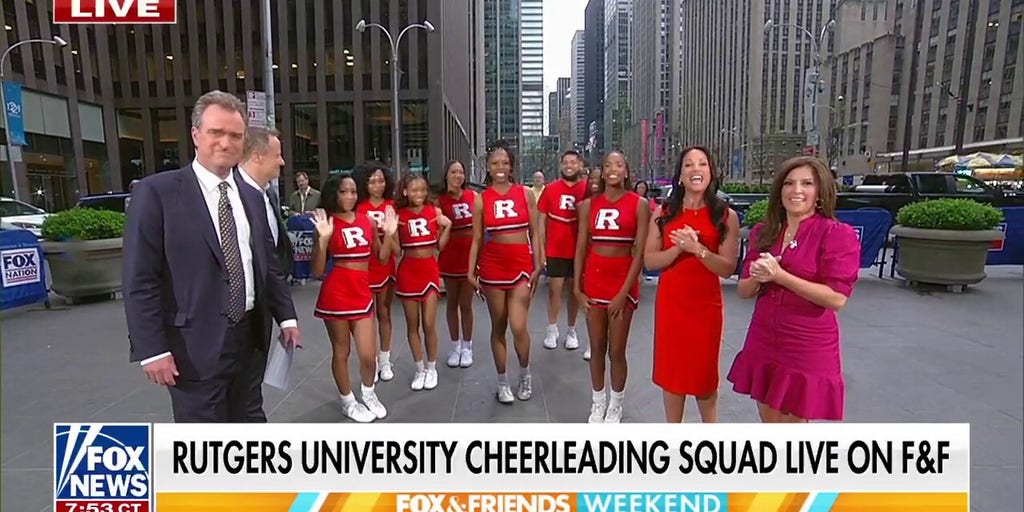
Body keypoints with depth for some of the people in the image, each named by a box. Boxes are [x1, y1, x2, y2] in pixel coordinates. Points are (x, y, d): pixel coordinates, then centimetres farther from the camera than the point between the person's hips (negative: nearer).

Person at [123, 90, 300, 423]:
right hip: (197, 343, -5)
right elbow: (139, 280, -10)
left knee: (249, 420, 20)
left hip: (252, 336, 5)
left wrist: (286, 317, 8)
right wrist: (152, 349, -14)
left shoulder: (252, 197, 8)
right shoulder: (157, 192, -8)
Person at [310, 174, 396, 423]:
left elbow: (382, 258, 10)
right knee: (341, 351, 10)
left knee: (369, 355, 3)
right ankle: (348, 401, 31)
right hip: (335, 294, -3)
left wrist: (389, 233, -2)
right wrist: (323, 238, -21)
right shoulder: (327, 223, -7)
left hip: (362, 294, 3)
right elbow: (317, 271, -10)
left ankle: (368, 393, 32)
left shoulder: (368, 221, 5)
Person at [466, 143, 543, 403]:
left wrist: (538, 266, -2)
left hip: (521, 265, -1)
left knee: (519, 327, -8)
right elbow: (477, 239, 3)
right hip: (492, 266, 1)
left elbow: (535, 234, 4)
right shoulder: (481, 199, 2)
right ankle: (502, 382, 25)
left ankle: (525, 374, 20)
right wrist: (471, 271, -3)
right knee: (498, 327, 10)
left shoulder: (525, 194, 2)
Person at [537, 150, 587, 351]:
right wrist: (540, 248, -1)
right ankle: (552, 329, 19)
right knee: (555, 288, 5)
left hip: (578, 250, 1)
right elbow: (542, 220, 3)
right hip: (555, 250, 0)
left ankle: (571, 330, 23)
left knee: (575, 290, 10)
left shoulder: (587, 190, -2)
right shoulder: (550, 189, 0)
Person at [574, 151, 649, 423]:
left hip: (623, 281, -2)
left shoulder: (639, 204, -4)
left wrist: (624, 292, -13)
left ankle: (615, 406, 23)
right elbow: (581, 247, 5)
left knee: (616, 350, 3)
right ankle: (598, 403, 27)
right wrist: (577, 287, -1)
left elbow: (641, 251, -8)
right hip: (594, 280, 3)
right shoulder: (589, 204, 4)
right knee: (597, 348, 10)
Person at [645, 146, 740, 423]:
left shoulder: (725, 216, -3)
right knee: (671, 370, 12)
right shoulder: (663, 213, 1)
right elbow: (649, 260, -2)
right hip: (670, 304, 2)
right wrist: (678, 248, -18)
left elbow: (728, 268, -7)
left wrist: (698, 249, -22)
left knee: (705, 373, 8)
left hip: (706, 305, -1)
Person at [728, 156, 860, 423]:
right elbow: (744, 291, 7)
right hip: (763, 343, 5)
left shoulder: (838, 234, -10)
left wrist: (779, 275, -22)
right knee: (769, 422, 17)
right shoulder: (763, 232, 4)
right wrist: (756, 278, -16)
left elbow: (837, 298, -19)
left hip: (808, 348, -5)